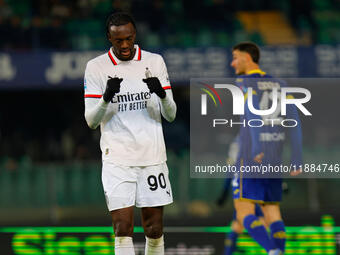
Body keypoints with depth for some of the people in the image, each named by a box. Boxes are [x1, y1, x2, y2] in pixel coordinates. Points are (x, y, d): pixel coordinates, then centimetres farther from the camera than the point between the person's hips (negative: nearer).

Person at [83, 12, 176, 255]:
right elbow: (91, 120, -2)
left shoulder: (155, 61, 5)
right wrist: (106, 97, -21)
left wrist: (161, 94, -16)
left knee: (154, 230, 6)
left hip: (153, 157, 2)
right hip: (117, 159, -2)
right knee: (123, 230, -11)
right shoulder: (96, 67, 0)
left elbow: (170, 115, 6)